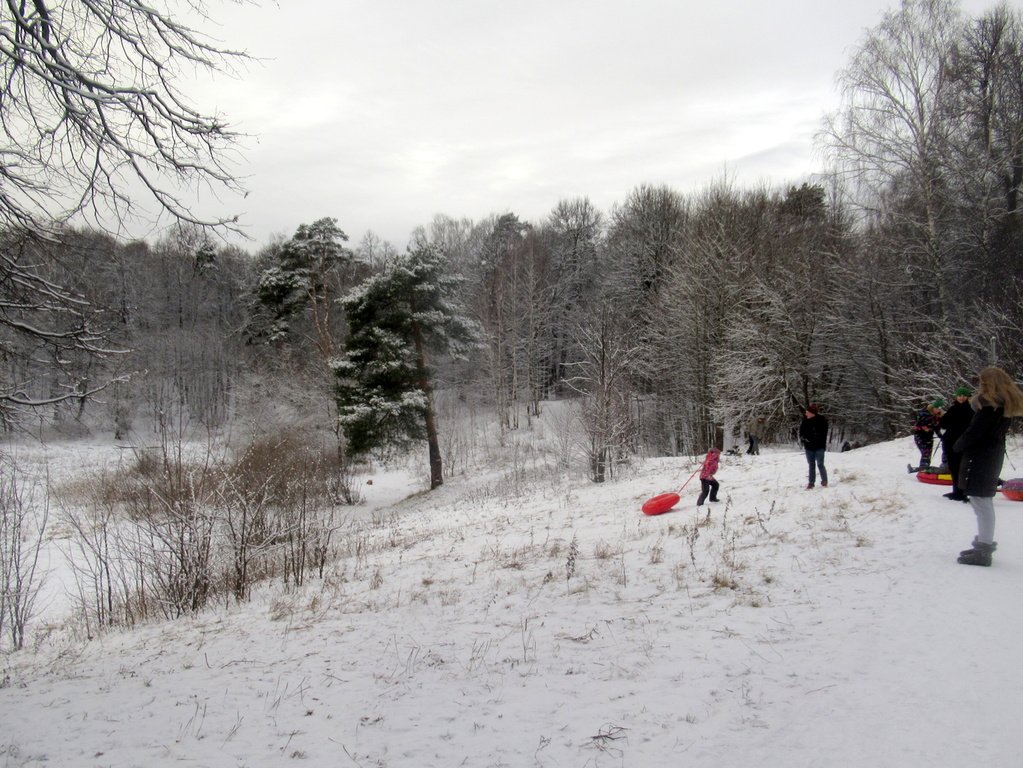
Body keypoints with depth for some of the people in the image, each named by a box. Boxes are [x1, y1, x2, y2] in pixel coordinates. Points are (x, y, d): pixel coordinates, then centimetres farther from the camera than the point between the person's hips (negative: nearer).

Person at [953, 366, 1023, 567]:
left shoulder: (989, 403, -17)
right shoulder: (1006, 404, 13)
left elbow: (974, 432, -19)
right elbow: (995, 431, 15)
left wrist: (957, 447, -5)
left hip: (979, 457, -10)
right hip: (993, 455, 10)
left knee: (981, 503, -8)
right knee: (985, 502, 18)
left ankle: (983, 551, -6)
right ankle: (984, 543, 27)